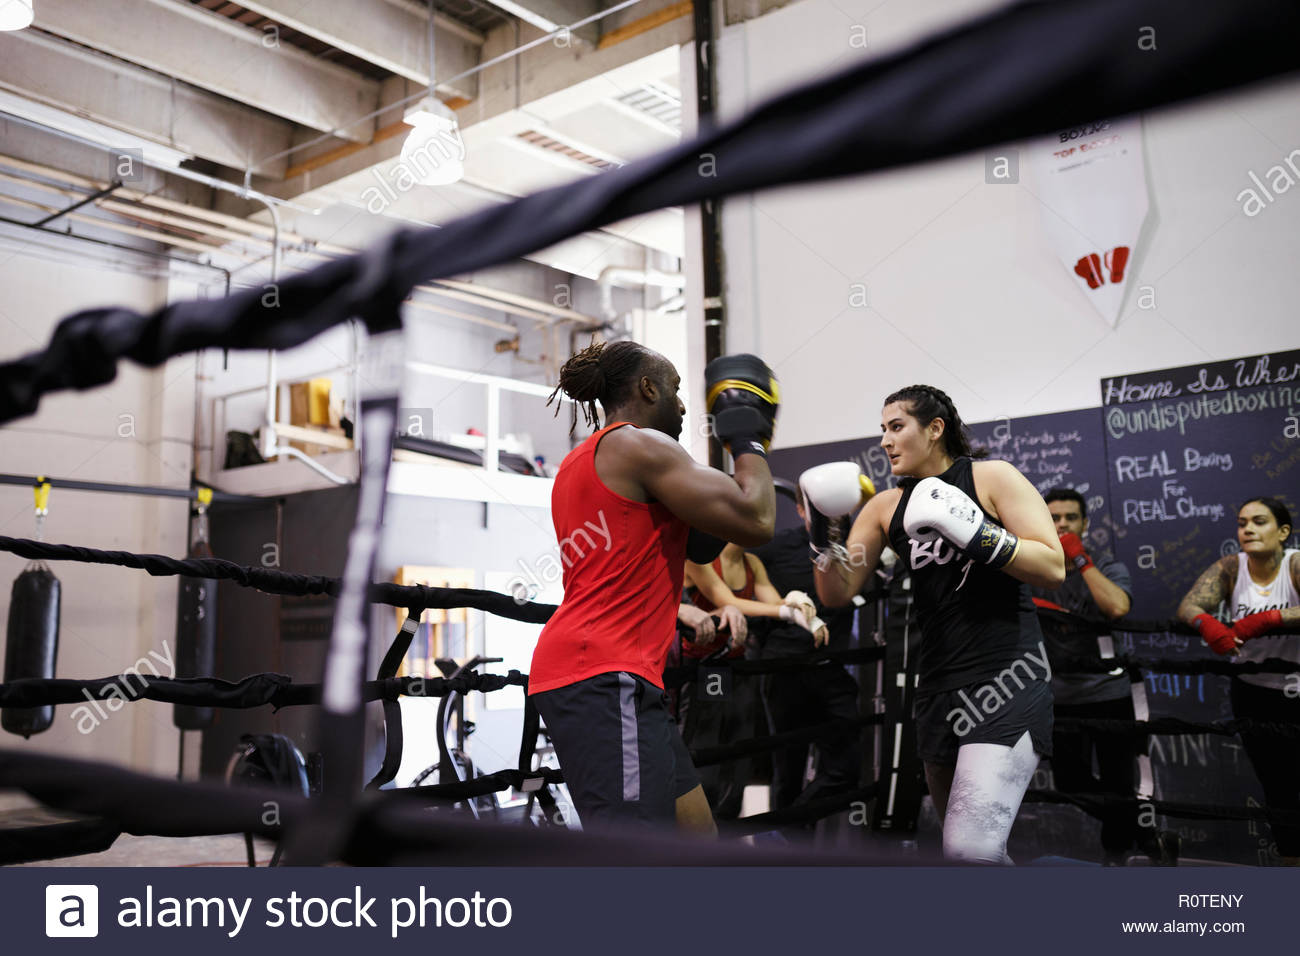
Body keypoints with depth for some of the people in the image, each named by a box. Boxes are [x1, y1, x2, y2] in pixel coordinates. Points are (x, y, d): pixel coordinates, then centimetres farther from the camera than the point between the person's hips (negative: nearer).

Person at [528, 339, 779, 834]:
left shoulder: (577, 463, 23)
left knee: (694, 830, 15)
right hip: (605, 678, -11)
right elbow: (755, 521, -10)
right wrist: (748, 437, 4)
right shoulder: (640, 445, -6)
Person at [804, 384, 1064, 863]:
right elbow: (838, 593, 6)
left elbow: (1053, 568, -12)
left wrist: (975, 533, -23)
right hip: (939, 687, 6)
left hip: (1007, 681, -6)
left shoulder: (992, 478, -3)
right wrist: (825, 538, -11)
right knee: (966, 842, 16)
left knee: (970, 850, -20)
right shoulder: (886, 506, 10)